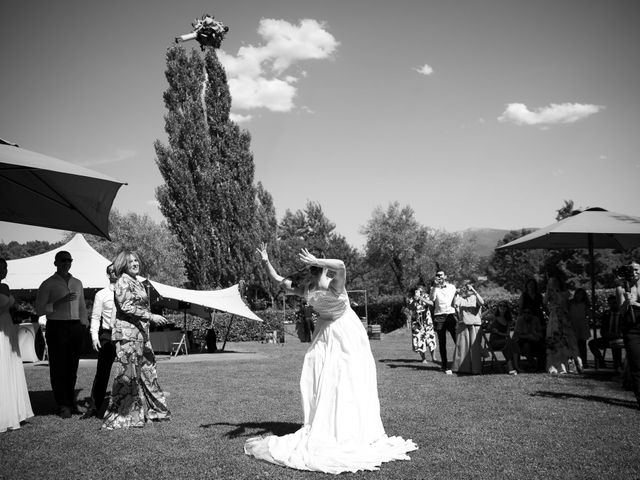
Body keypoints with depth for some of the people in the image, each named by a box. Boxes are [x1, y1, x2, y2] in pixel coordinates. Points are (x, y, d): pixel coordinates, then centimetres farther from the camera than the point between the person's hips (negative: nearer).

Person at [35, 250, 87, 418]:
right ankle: (62, 405, 4)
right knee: (58, 368, -2)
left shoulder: (77, 283, 15)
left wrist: (84, 327, 12)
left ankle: (71, 402, 17)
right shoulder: (48, 284, 0)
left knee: (72, 367, 8)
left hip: (76, 327, 4)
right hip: (56, 327, -4)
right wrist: (60, 302, -18)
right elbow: (39, 309, -6)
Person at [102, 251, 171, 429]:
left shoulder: (138, 281, 18)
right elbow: (126, 307, -18)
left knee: (147, 369, 12)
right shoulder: (123, 282, -9)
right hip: (127, 332, -9)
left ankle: (151, 409, 21)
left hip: (141, 332, 9)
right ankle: (120, 416, 0)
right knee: (127, 374, -6)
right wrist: (151, 316, -20)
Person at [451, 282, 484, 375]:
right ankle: (461, 368, 8)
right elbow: (455, 305, -9)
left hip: (475, 324, -1)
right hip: (463, 324, 1)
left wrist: (475, 292, -15)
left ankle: (476, 369, 3)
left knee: (475, 346, -2)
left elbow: (482, 302, -12)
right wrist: (459, 293, -6)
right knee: (462, 345, 1)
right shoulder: (460, 298, 9)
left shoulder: (475, 297, 9)